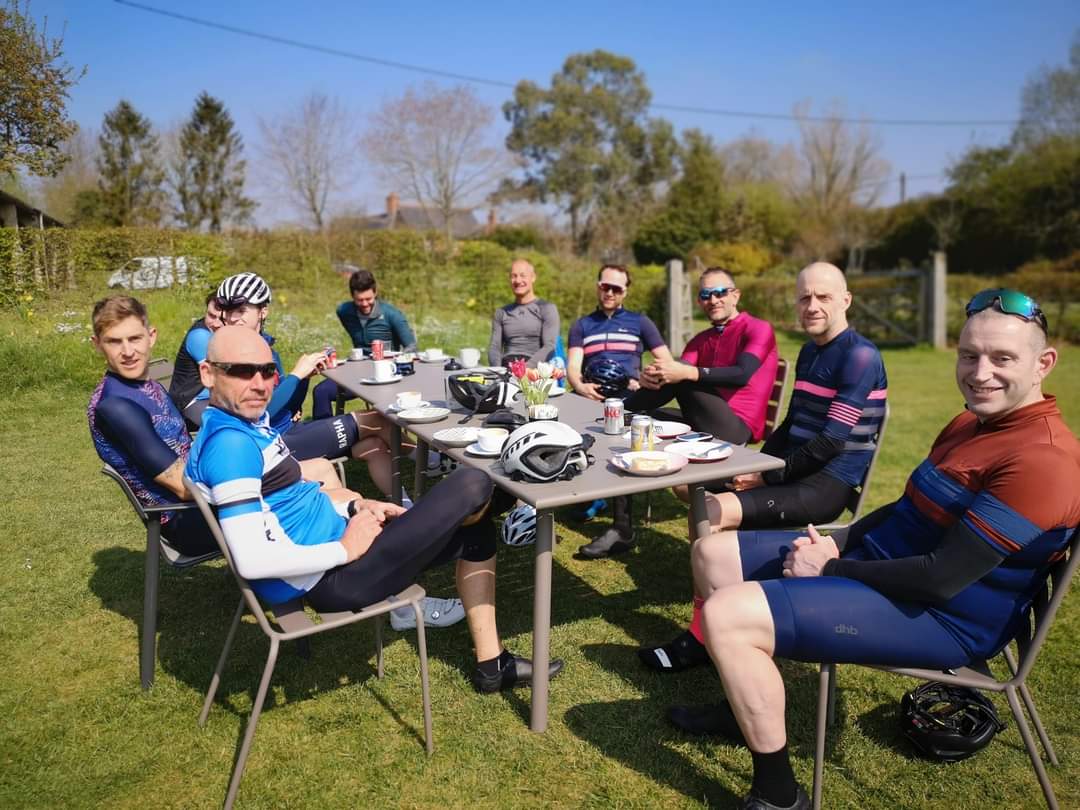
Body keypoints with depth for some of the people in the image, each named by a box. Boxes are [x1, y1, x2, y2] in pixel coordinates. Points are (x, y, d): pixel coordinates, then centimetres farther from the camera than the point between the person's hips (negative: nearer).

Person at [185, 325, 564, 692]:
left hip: (334, 552, 10)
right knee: (472, 487, -12)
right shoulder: (230, 442, -24)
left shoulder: (248, 421, 7)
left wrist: (355, 507, 5)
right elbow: (252, 561, -30)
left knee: (477, 531, 18)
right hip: (335, 579, -10)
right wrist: (346, 549, -19)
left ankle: (492, 663, 25)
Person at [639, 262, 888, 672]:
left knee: (712, 514, -22)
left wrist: (769, 476, -14)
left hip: (828, 484, -9)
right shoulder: (808, 352, 15)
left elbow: (832, 441, -20)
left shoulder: (859, 356, -14)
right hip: (797, 471, 9)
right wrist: (756, 467, 4)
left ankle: (701, 636, -8)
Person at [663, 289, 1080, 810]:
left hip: (942, 614, -10)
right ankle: (749, 706, 25)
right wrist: (837, 542, 0)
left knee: (728, 615, -26)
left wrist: (830, 568, -16)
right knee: (714, 552, 11)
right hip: (880, 559, 10)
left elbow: (942, 579, -27)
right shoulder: (975, 421, 9)